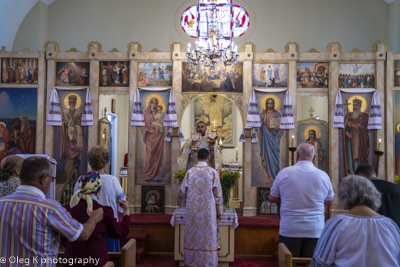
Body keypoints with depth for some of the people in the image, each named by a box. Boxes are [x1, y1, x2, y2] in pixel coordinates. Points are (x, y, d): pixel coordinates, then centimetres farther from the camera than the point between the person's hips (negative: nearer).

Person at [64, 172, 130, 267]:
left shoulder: (67, 209, -6)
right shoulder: (104, 211, -15)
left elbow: (65, 240, 5)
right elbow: (121, 233, 0)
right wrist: (126, 212, 13)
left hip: (72, 259, 3)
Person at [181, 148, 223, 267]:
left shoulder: (189, 172, -1)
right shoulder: (213, 172, -5)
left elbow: (184, 191, 4)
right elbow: (218, 194, -3)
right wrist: (219, 211, 5)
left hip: (192, 210, 2)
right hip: (208, 211, -2)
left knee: (192, 236, 11)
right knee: (209, 236, 5)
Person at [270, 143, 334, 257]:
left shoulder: (284, 173, -5)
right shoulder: (323, 175, -3)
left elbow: (272, 198, 5)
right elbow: (329, 201, 13)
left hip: (289, 231, -1)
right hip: (315, 231, 1)